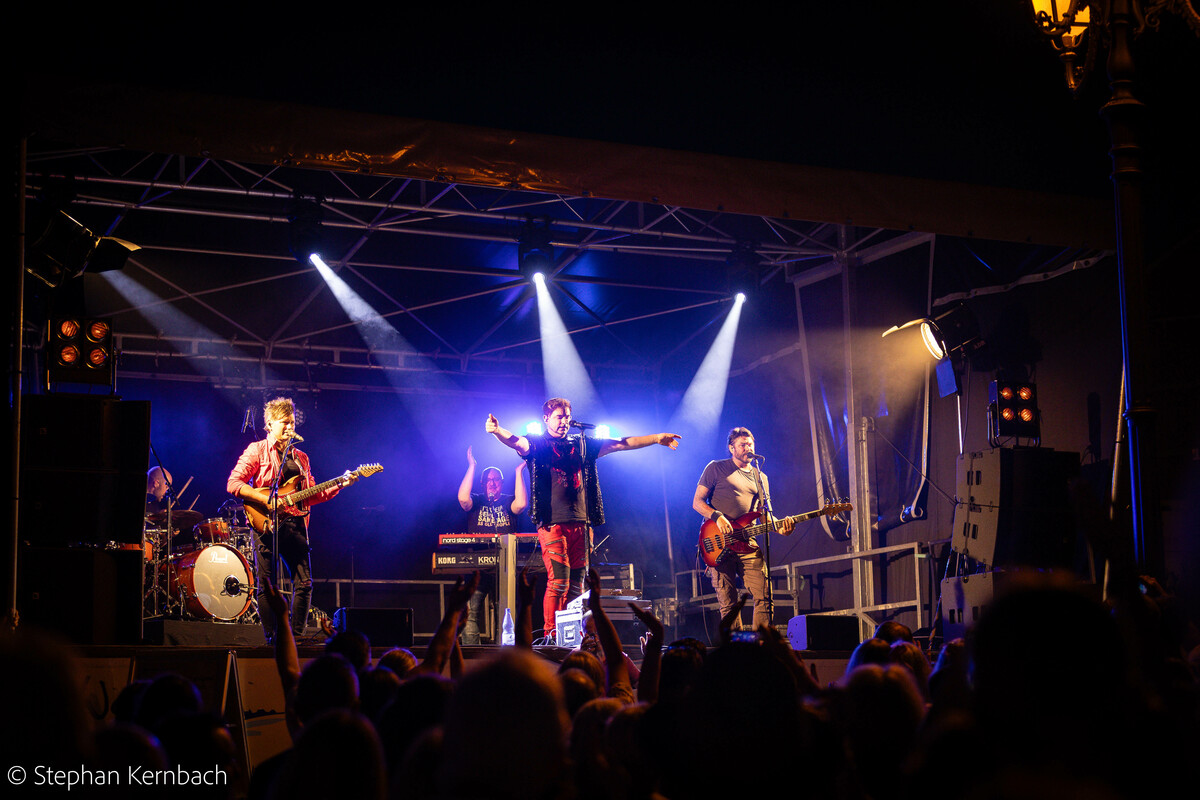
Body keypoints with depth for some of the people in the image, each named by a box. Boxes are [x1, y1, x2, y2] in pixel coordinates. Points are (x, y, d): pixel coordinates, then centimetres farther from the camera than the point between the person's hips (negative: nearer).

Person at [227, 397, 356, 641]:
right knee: (266, 586, -3)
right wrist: (265, 500, -16)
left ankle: (296, 637, 6)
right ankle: (272, 639, 3)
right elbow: (233, 483, -7)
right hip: (266, 524, -5)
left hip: (294, 524, 5)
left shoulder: (300, 457, 19)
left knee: (304, 584, -1)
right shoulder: (257, 450, 2)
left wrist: (340, 484, 4)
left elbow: (313, 495, 18)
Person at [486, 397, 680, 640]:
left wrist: (657, 438, 21)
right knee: (558, 582, -15)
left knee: (576, 587, 4)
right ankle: (551, 637, -9)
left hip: (580, 523, 5)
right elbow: (515, 442, -15)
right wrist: (497, 431, -38)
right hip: (552, 523, -5)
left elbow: (620, 444, 23)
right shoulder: (537, 444, 6)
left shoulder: (581, 445, 20)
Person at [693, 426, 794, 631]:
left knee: (763, 597, -10)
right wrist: (717, 517, -14)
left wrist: (779, 527, -1)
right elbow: (697, 502, 4)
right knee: (728, 603, -5)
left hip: (747, 544, 3)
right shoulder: (716, 468, 8)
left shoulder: (760, 477, 20)